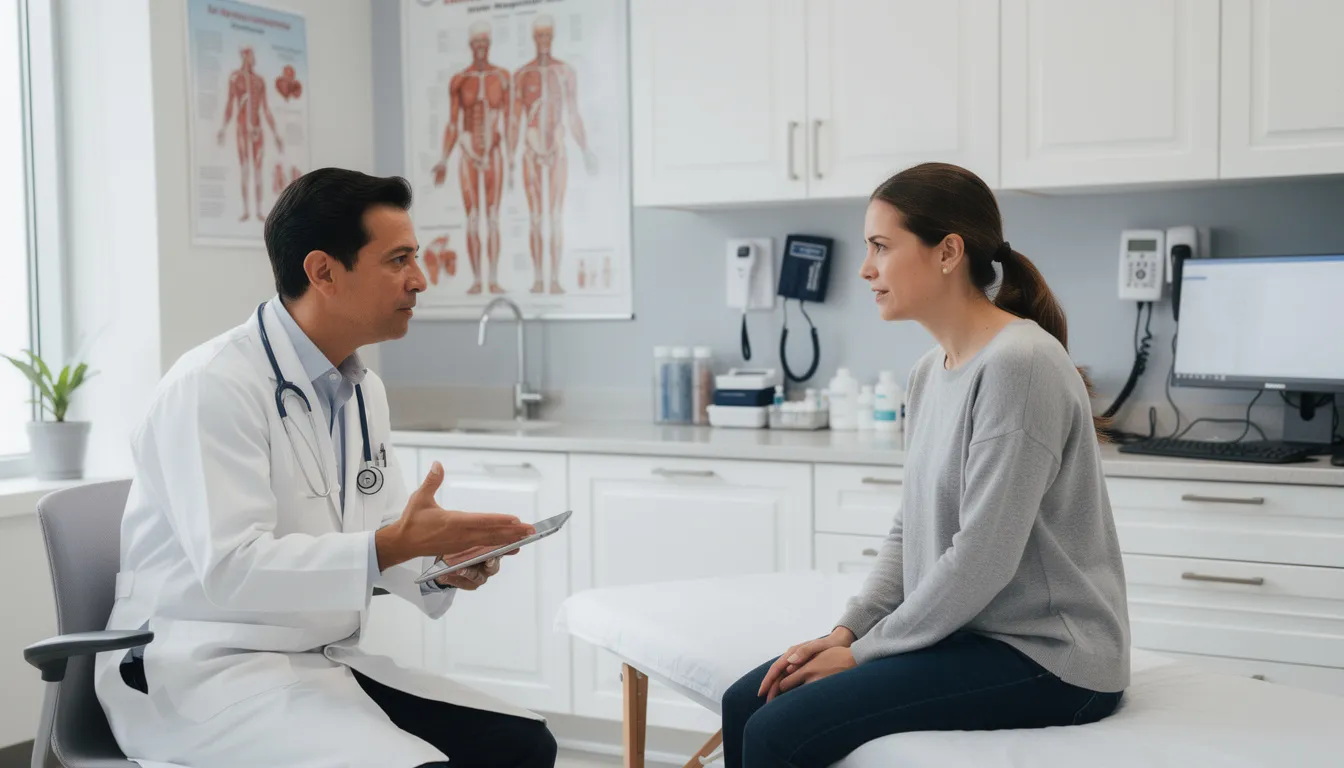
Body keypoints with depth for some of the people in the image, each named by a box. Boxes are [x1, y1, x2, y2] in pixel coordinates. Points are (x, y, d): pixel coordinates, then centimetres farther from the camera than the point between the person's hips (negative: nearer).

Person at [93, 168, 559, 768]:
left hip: (323, 661, 8)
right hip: (204, 672, -8)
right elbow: (229, 567, -25)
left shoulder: (364, 391, 10)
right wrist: (394, 544, -31)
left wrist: (442, 563, -8)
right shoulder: (212, 386, -16)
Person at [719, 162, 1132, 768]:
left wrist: (865, 651, -12)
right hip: (961, 633, 8)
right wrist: (845, 631, 1)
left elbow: (981, 560, -21)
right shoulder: (930, 373, 10)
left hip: (1045, 657, -8)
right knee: (746, 704, 0)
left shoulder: (1018, 364, -19)